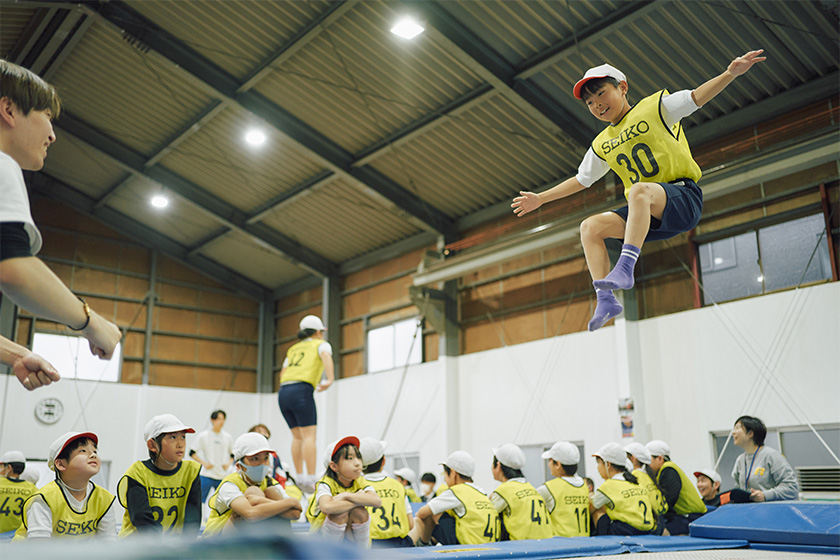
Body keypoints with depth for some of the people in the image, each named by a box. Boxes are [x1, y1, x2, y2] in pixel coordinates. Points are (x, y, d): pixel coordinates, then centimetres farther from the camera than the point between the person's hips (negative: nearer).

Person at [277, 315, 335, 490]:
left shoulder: (294, 348, 27)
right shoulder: (320, 344, 12)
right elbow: (325, 356, -11)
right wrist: (330, 379, -21)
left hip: (283, 391, 6)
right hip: (301, 390, -6)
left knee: (297, 436, 11)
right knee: (309, 435, -8)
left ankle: (299, 477, 8)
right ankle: (310, 479, -15)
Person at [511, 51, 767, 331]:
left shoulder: (655, 106, 6)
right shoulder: (601, 145, 19)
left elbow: (696, 97, -5)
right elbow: (580, 180, 27)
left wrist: (731, 73, -21)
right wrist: (541, 198, 25)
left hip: (683, 196, -6)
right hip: (650, 217, 6)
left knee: (639, 190, -37)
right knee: (590, 227, -12)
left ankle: (625, 267, -46)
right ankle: (605, 298, -21)